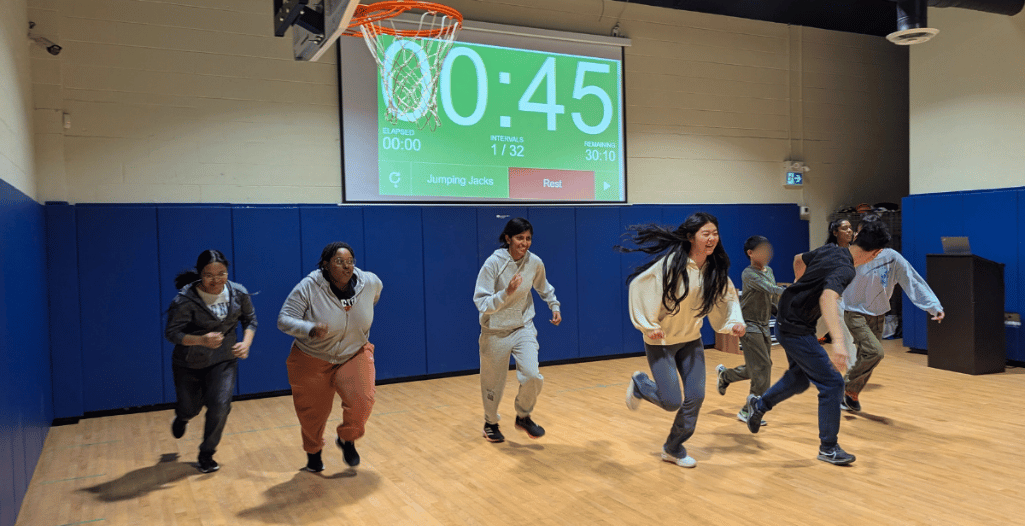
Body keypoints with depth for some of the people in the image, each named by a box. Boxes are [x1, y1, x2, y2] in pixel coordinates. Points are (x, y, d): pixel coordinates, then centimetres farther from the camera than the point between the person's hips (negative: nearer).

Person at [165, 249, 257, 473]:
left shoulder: (239, 293, -12)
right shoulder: (185, 300, -24)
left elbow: (250, 319, 3)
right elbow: (172, 333, -21)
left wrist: (246, 342, -15)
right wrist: (202, 340, -37)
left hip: (224, 360, 2)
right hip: (189, 363, -1)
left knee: (220, 406, -12)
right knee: (190, 407, 14)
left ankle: (207, 454, 13)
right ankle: (182, 417, 57)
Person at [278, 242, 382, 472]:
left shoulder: (370, 282, -13)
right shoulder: (309, 287, -23)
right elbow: (284, 320, -24)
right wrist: (311, 330, -41)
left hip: (355, 354, 2)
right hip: (313, 359, -1)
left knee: (362, 399, -20)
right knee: (312, 412, 9)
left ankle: (347, 439, 11)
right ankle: (313, 452, 41)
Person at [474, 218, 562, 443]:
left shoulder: (535, 262, -6)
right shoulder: (493, 263, -19)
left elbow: (544, 287, 18)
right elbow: (482, 303, -24)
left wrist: (554, 306, 12)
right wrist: (507, 292, -36)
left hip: (524, 328, 3)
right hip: (495, 332, -2)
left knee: (533, 376, -14)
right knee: (493, 383, 9)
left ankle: (523, 417, 15)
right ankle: (490, 424, 37)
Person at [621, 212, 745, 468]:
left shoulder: (715, 268, -4)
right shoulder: (671, 262, -24)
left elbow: (727, 297, 10)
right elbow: (638, 286, -19)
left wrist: (735, 322, -7)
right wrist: (648, 325, -17)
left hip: (691, 341, 6)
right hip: (661, 341, -6)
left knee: (695, 397, 3)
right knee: (672, 402, -7)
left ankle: (673, 449, 25)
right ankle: (639, 384, 27)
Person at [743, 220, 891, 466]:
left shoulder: (830, 249, 2)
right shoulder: (844, 269, -24)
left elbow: (798, 260, 21)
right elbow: (828, 298, -44)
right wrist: (838, 341, -55)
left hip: (787, 322, 10)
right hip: (795, 329, -10)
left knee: (801, 377, 26)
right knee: (832, 383, -4)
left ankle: (760, 404, 42)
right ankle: (828, 447, 7)